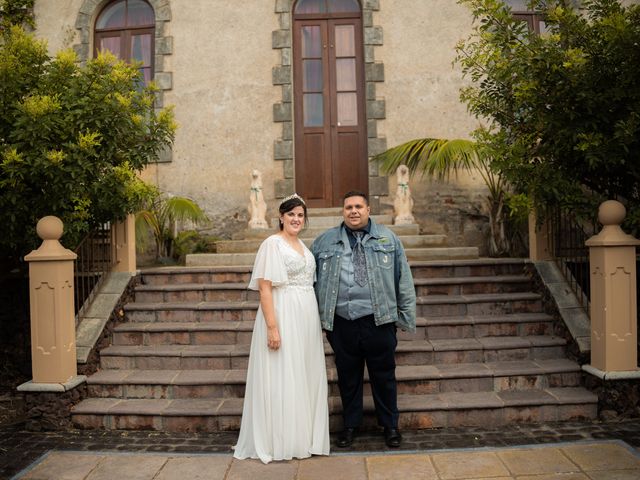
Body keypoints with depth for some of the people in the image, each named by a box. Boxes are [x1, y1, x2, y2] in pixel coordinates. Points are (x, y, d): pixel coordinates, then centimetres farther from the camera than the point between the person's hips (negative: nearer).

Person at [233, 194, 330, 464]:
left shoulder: (303, 245, 14)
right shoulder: (273, 244, -9)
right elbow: (264, 288, -15)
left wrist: (315, 322, 12)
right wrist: (272, 327, -21)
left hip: (307, 319, 8)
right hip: (283, 316, -8)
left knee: (305, 377, 13)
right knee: (282, 378, 0)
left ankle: (302, 437, 26)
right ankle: (279, 441, 13)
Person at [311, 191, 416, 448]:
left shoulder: (388, 238, 6)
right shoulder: (325, 241, 7)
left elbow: (403, 279, 6)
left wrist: (406, 315, 2)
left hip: (379, 321, -1)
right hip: (341, 323, 1)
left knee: (384, 376, 10)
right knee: (348, 376, 13)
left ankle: (390, 425, 29)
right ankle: (350, 425, 31)